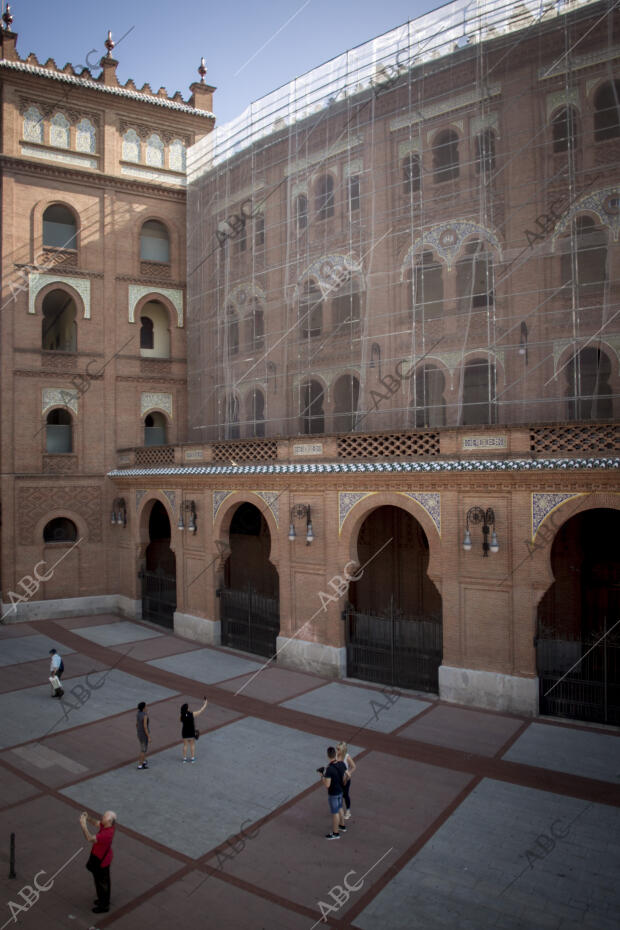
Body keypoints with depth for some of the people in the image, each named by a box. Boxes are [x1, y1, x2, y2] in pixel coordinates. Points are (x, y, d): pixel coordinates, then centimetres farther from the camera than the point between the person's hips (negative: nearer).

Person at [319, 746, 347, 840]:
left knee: (335, 813, 11)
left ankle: (335, 833, 28)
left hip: (333, 794, -7)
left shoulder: (329, 769, -33)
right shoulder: (342, 764, -12)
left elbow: (327, 785, -29)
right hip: (340, 790, 7)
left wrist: (322, 776, -13)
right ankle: (342, 826, 47)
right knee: (339, 809, 28)